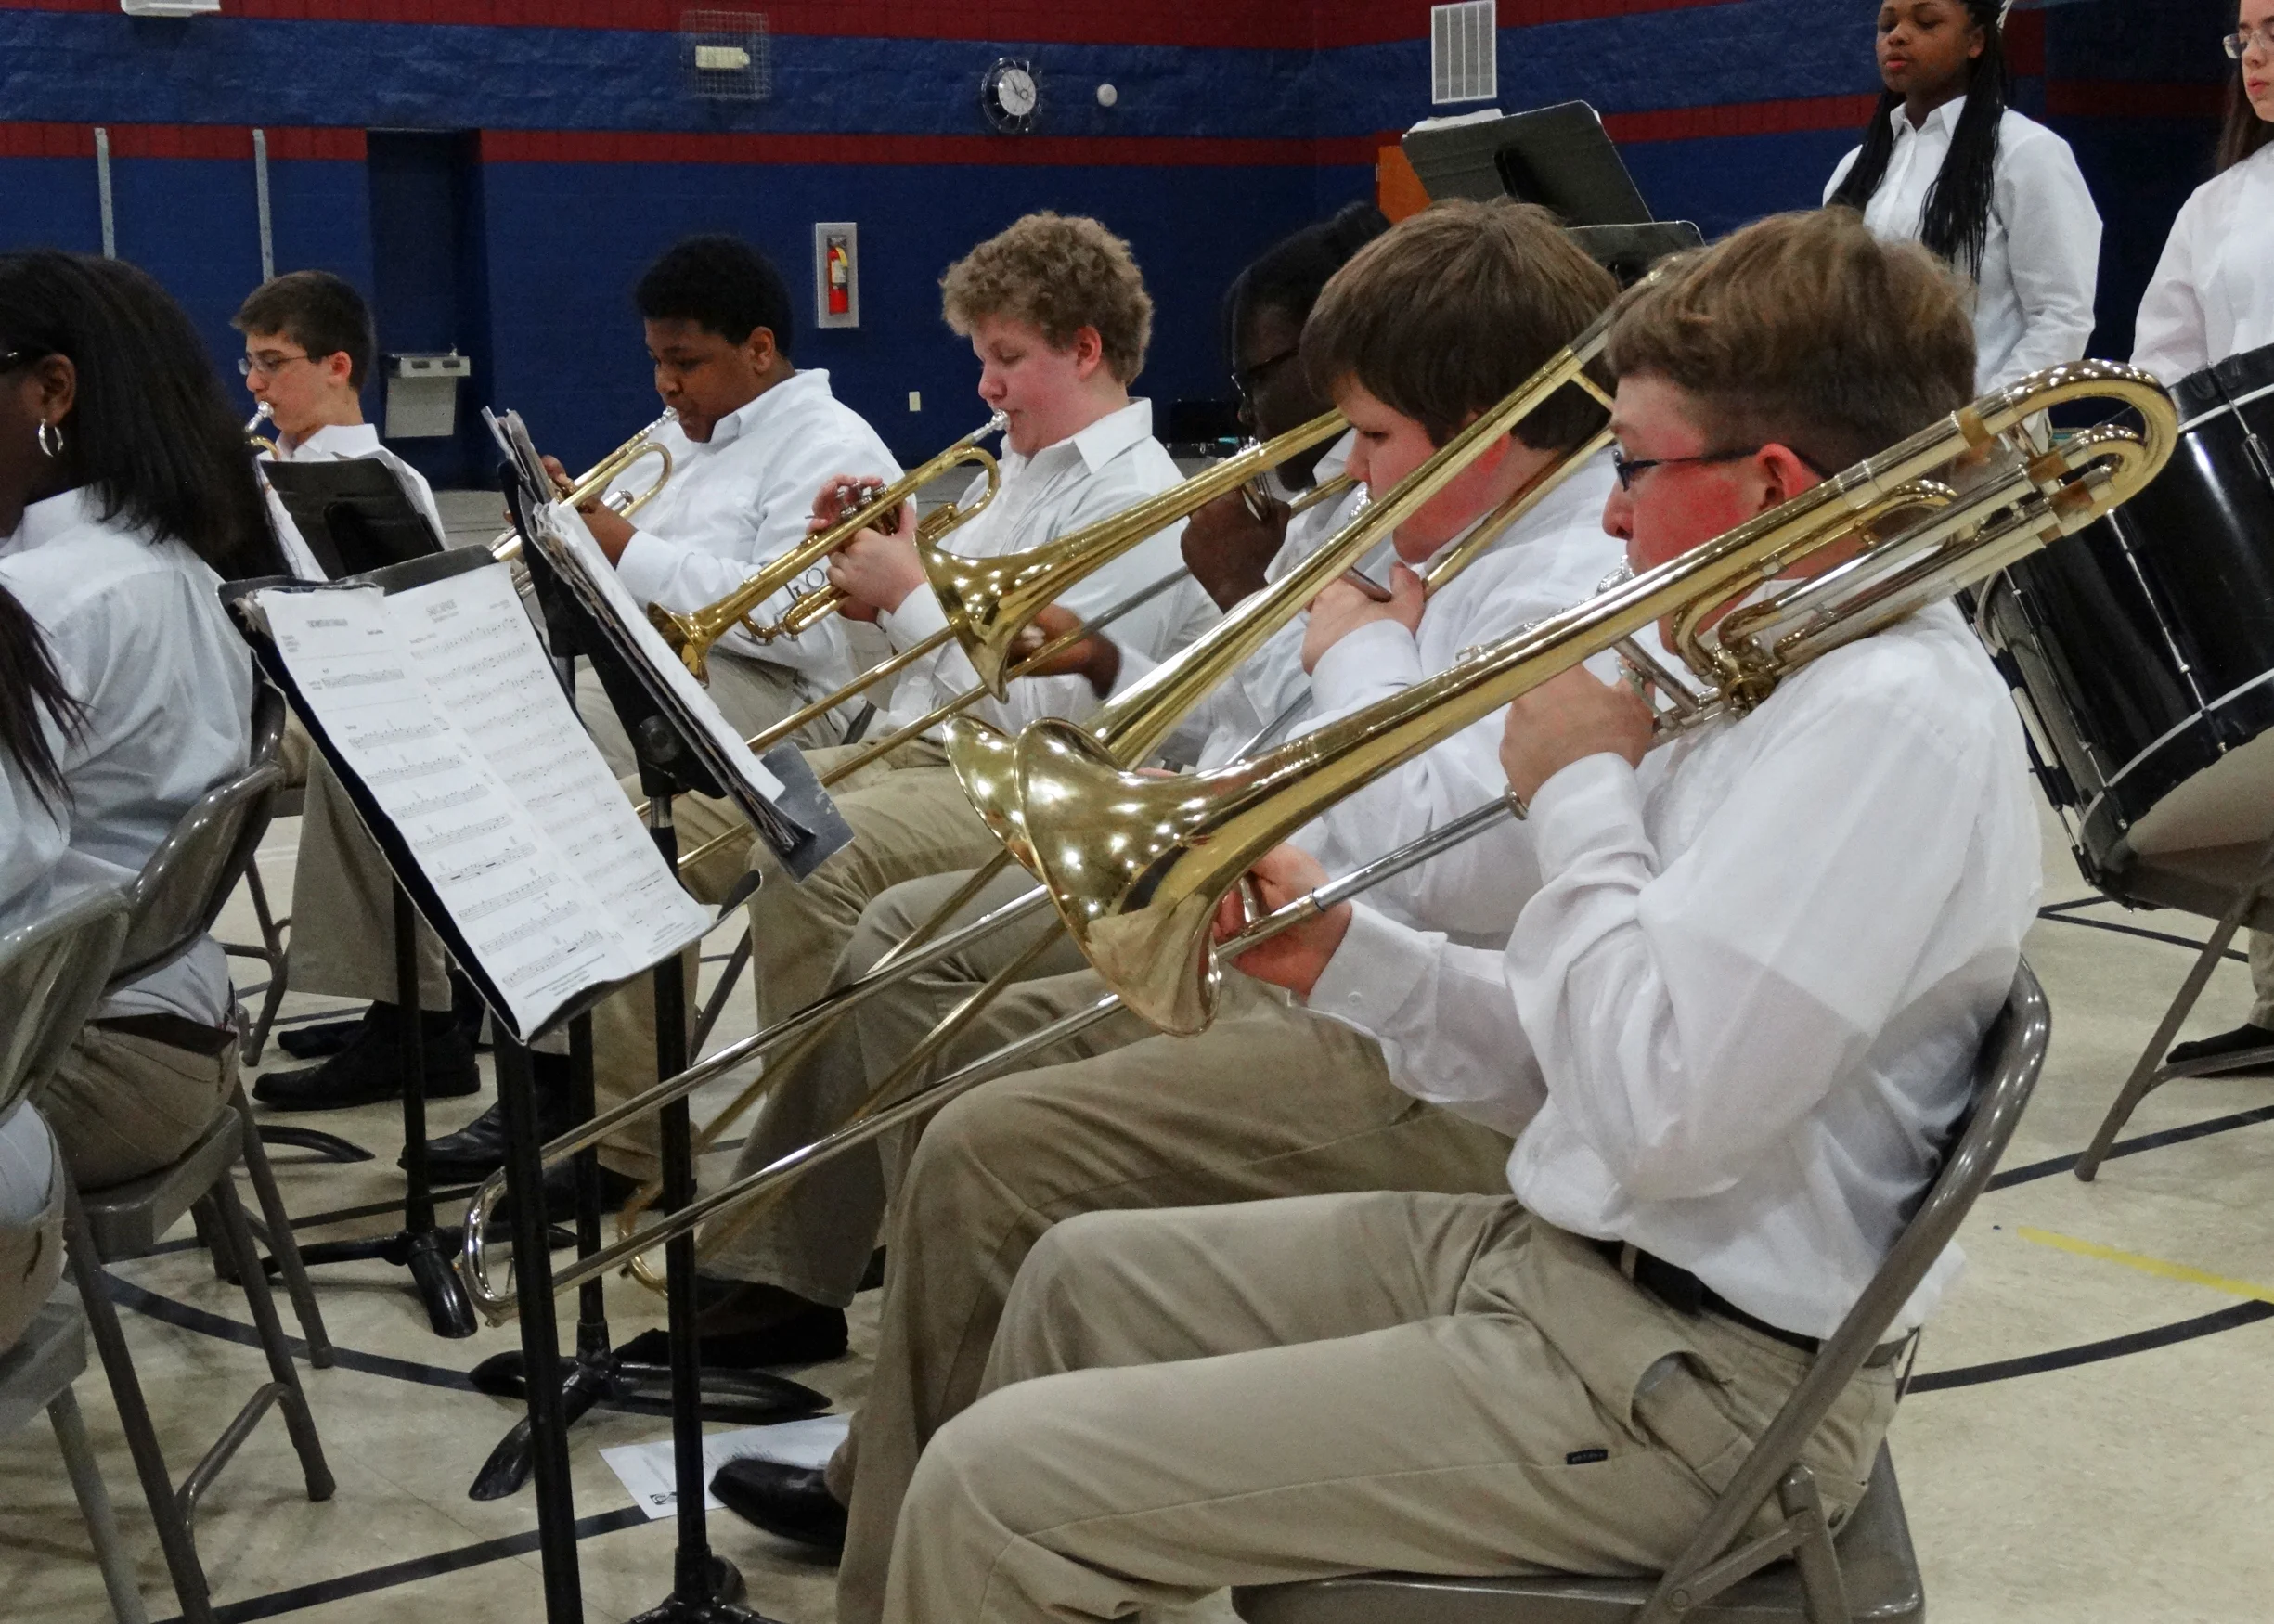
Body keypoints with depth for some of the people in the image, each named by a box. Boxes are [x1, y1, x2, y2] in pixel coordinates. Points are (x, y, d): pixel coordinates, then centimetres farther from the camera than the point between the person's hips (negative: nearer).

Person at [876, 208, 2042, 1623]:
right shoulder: (1802, 682, 11)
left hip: (1682, 1380, -10)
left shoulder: (1896, 720, -21)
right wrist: (1345, 955, 1)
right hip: (1551, 1249, 10)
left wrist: (1583, 795, -14)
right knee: (1088, 1278, 22)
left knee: (998, 1484, -14)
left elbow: (1659, 1118, -27)